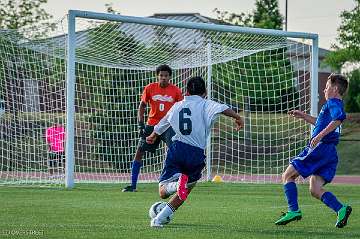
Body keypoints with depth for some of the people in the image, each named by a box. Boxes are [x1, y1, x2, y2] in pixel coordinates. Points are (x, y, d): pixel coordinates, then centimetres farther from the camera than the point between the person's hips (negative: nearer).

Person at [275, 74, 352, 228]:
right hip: (330, 153, 9)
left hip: (320, 147, -9)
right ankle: (341, 209, -13)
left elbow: (338, 118, -30)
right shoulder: (336, 105, 23)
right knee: (315, 191, 5)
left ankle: (294, 211, -8)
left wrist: (320, 135, -34)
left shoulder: (333, 103, -7)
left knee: (288, 175, 1)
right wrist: (304, 116, 41)